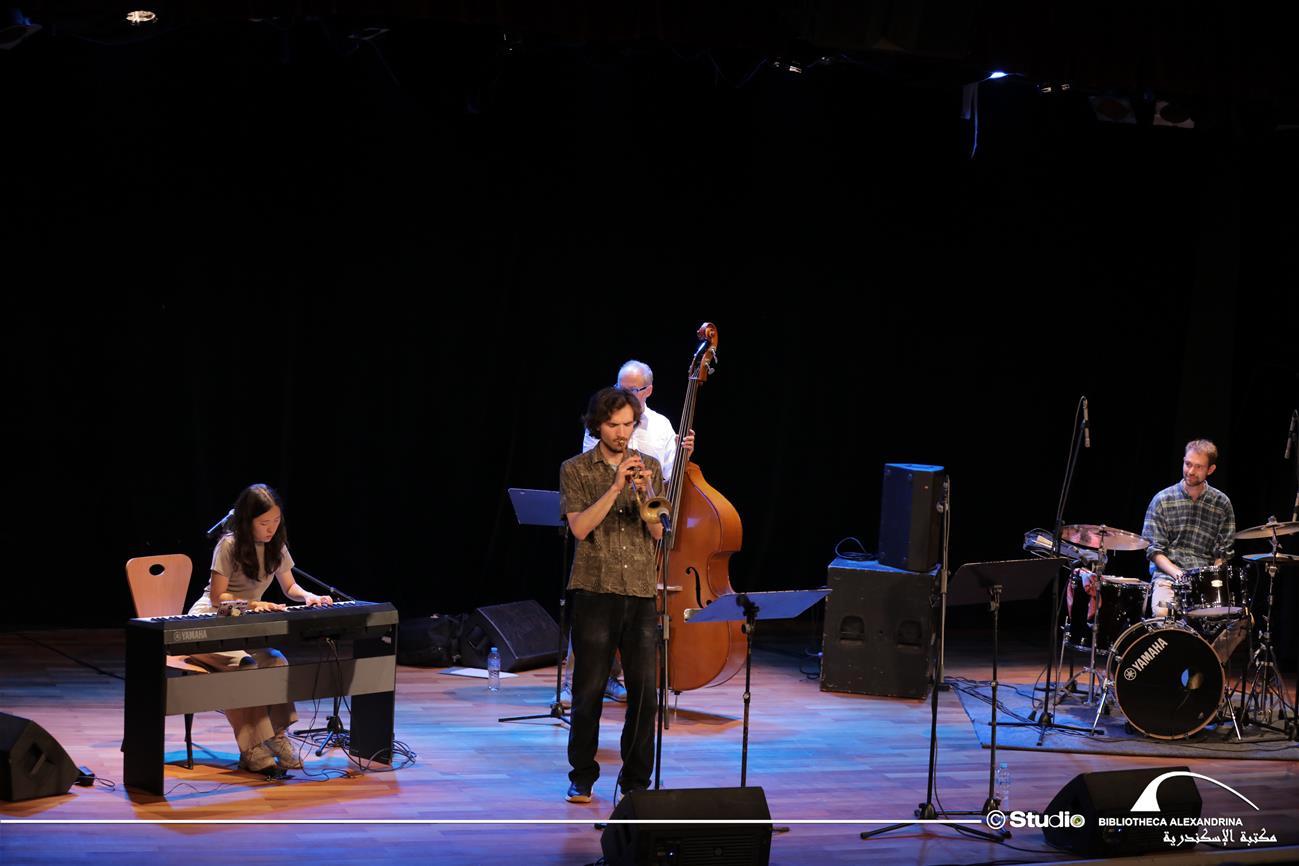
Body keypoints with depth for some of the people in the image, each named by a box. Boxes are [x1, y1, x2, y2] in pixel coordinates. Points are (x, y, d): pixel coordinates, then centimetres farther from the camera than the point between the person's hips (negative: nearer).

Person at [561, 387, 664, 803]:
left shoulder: (650, 467, 11)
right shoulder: (575, 469, 3)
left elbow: (658, 531, 4)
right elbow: (580, 527, -9)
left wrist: (644, 493, -13)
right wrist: (615, 487, -17)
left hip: (641, 592, 2)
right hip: (595, 591, -2)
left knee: (644, 690, 0)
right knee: (589, 689, -2)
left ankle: (636, 779, 11)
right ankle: (582, 777, 10)